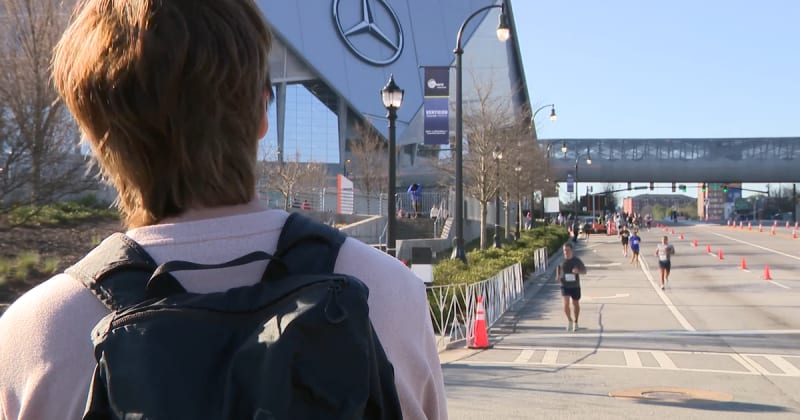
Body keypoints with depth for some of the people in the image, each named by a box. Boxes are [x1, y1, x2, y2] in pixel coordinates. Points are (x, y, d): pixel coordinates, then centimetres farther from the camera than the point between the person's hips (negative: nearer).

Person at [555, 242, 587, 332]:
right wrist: (558, 276, 1)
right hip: (564, 285, 0)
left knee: (576, 304, 14)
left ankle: (575, 322, 33)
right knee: (566, 304, -15)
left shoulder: (577, 260, -9)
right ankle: (569, 320, 9)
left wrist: (578, 271, -24)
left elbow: (584, 271, -2)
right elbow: (558, 267, 18)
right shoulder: (561, 260, -4)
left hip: (575, 286, 0)